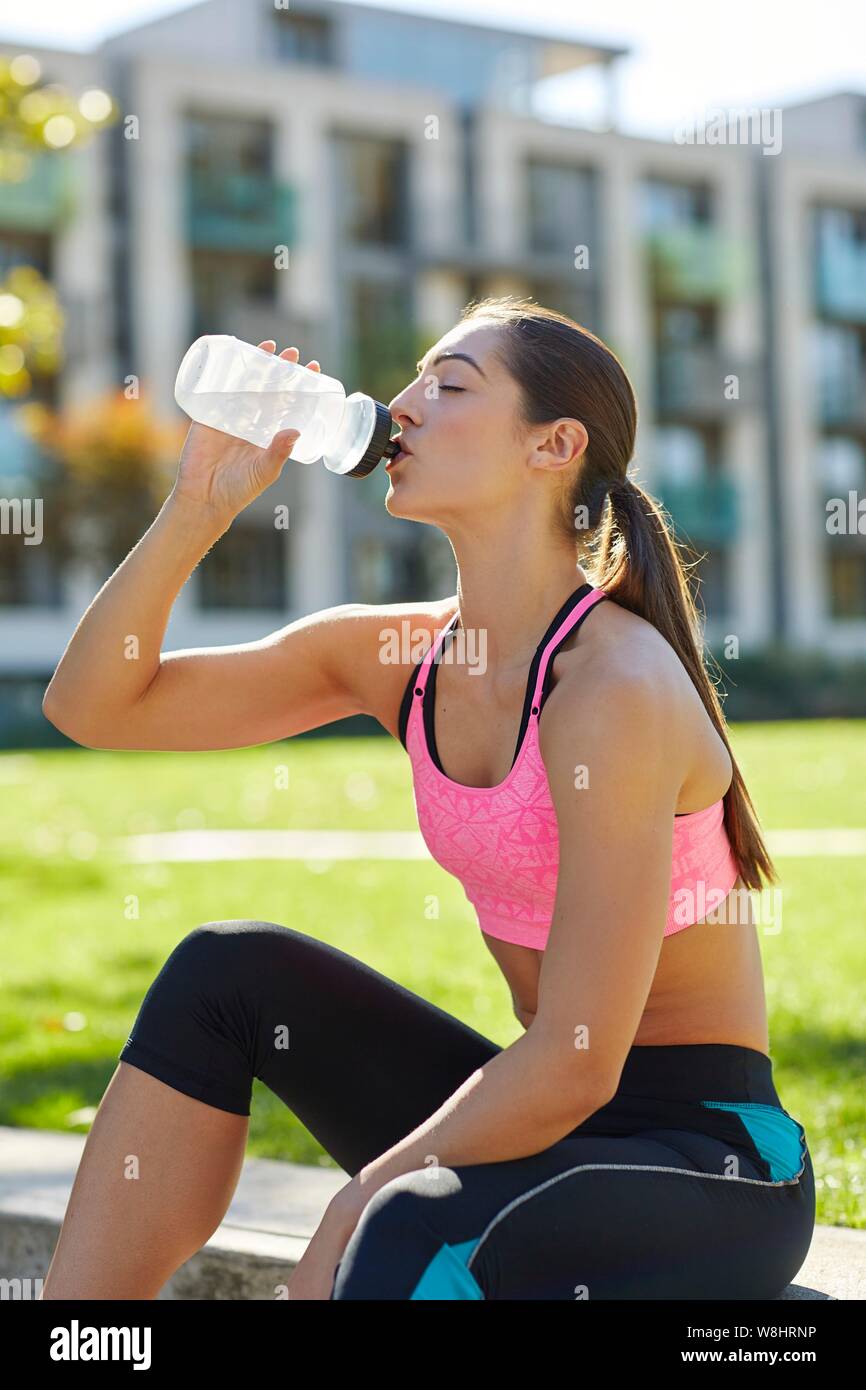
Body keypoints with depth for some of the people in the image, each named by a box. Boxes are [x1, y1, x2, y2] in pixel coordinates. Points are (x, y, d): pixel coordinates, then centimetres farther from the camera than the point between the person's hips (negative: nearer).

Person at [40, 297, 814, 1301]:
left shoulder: (613, 688, -21)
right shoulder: (397, 654, 2)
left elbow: (574, 1065, -23)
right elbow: (93, 705, 5)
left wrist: (343, 1224, -14)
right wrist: (200, 505, -8)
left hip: (711, 1166, -7)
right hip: (537, 1123, 7)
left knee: (411, 1237, -36)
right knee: (227, 970, -3)